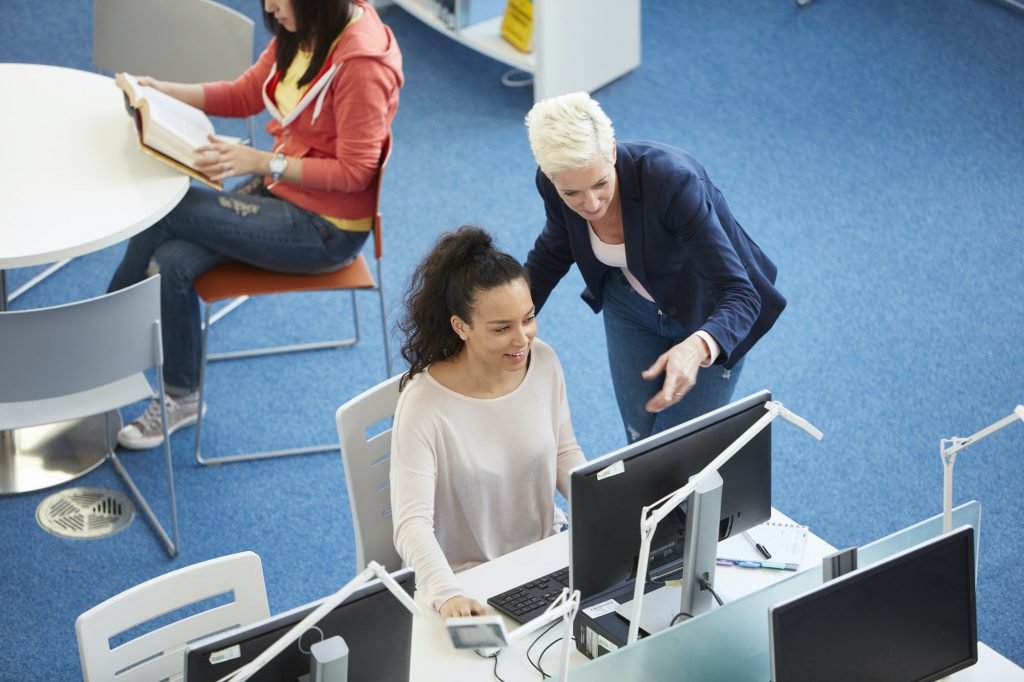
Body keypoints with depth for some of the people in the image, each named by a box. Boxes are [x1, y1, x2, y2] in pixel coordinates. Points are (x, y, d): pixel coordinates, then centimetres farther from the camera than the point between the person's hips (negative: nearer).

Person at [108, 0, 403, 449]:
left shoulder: (363, 61, -24)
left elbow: (353, 172, -20)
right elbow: (245, 95, 13)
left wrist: (260, 162, -25)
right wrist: (161, 91, 0)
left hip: (325, 228, -8)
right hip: (280, 192, 8)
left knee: (163, 212, -15)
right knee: (172, 261, -13)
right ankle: (180, 399, 1)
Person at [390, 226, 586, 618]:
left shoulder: (544, 362, -5)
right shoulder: (425, 405, -22)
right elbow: (412, 523, -27)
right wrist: (445, 594, -43)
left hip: (548, 553, 5)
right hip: (471, 581, -5)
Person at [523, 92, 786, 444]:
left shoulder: (671, 180, -39)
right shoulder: (553, 184, -24)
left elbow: (739, 294, -40)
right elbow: (555, 250, 0)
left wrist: (697, 348, -60)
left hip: (707, 316, -4)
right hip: (632, 306, 4)